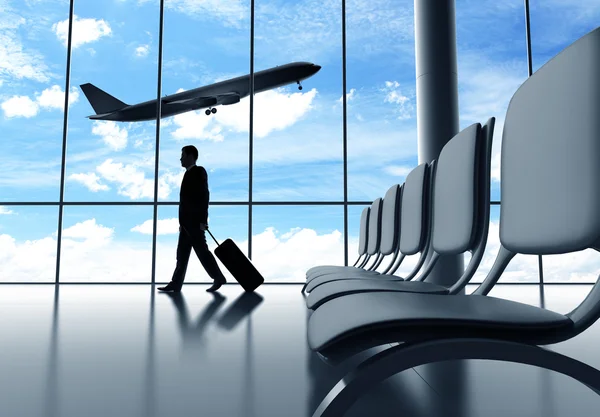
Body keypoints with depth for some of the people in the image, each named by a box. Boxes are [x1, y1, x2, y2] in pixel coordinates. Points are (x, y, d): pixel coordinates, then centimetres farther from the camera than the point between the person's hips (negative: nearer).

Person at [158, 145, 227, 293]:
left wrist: (203, 220, -21)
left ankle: (218, 278, 7)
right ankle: (175, 284, 6)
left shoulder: (199, 171, -9)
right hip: (188, 222, 9)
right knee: (182, 253, 6)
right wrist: (182, 221, 18)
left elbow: (204, 195, -16)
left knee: (202, 251, -4)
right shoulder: (189, 174, 17)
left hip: (195, 221, -9)